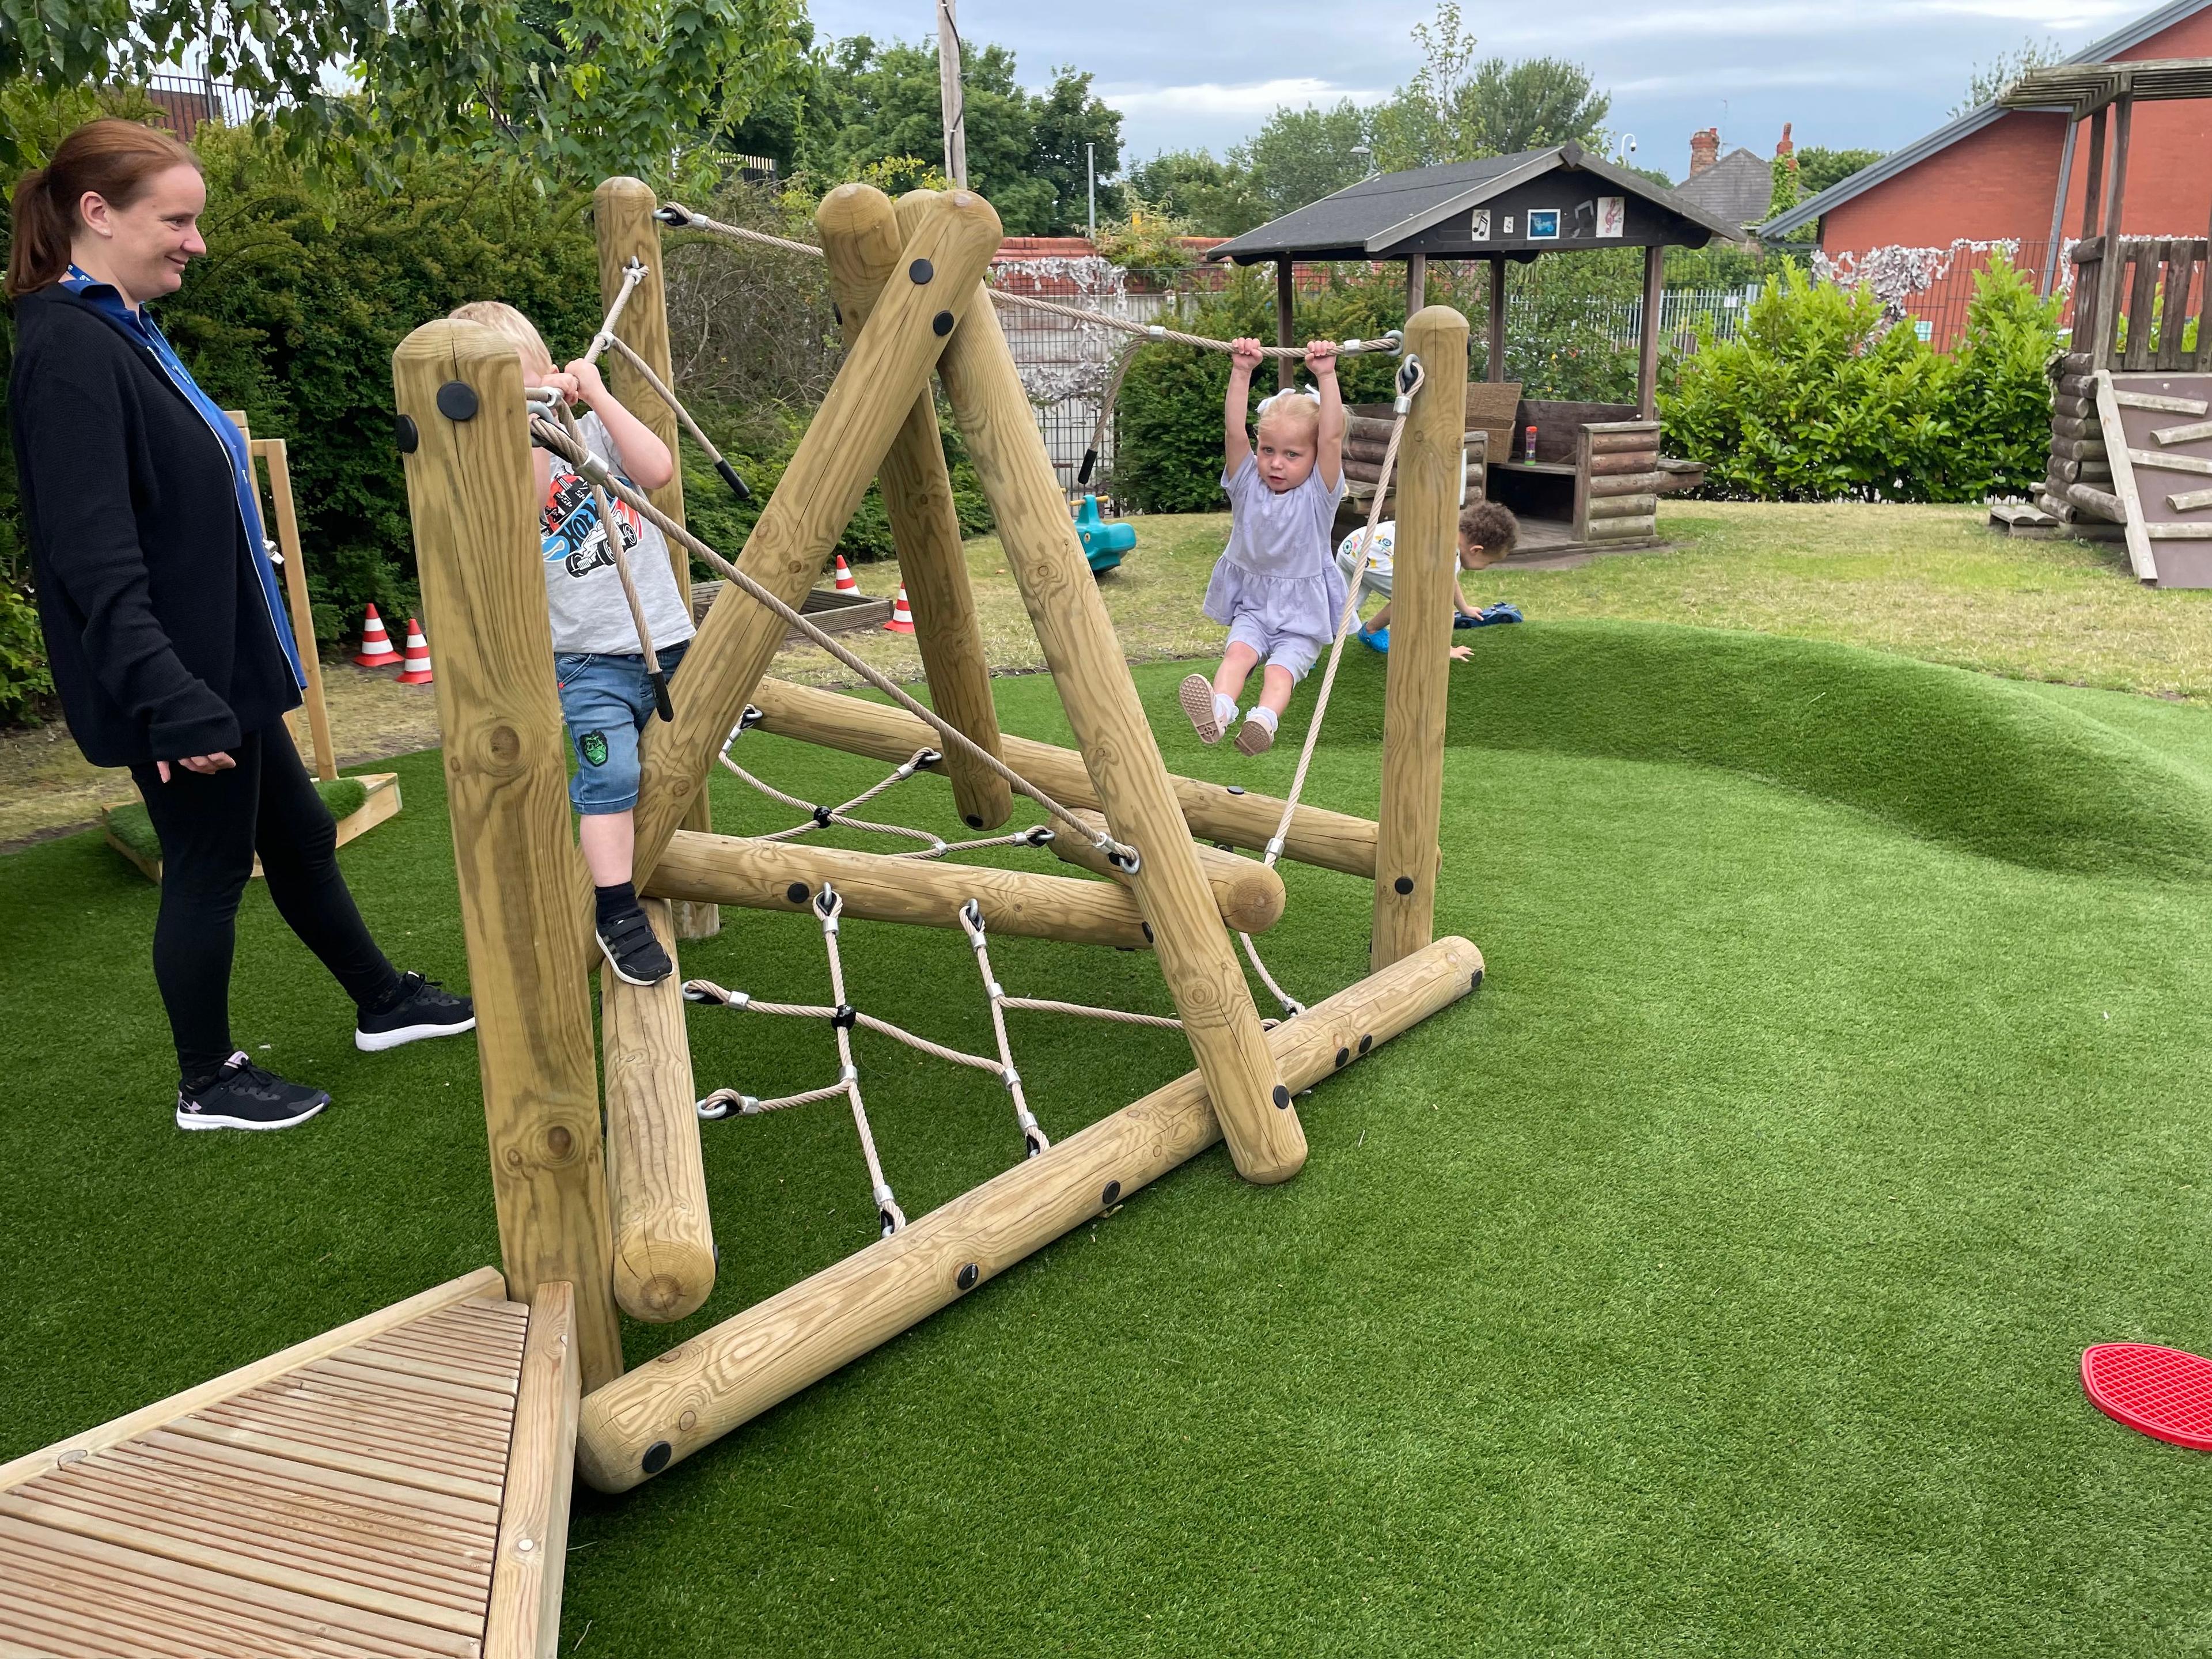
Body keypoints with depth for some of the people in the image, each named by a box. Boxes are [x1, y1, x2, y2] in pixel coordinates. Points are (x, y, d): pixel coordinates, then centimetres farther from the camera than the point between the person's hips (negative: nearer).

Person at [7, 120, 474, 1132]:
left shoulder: (126, 332, 11)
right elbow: (95, 556, -26)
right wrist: (168, 696, -31)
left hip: (224, 660, 10)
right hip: (181, 680, -10)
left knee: (297, 836, 19)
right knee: (209, 867, 5)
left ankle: (383, 1004, 36)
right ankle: (207, 1085, 23)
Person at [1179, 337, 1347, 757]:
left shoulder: (1319, 493, -8)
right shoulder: (1247, 483, -1)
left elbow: (1332, 436, -22)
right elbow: (1233, 432, -15)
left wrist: (1326, 375, -28)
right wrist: (1241, 373, -24)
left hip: (1304, 614, -1)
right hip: (1252, 604, 1)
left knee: (1281, 668, -24)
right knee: (1238, 651, -27)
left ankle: (1264, 720, -50)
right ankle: (1218, 710, -52)